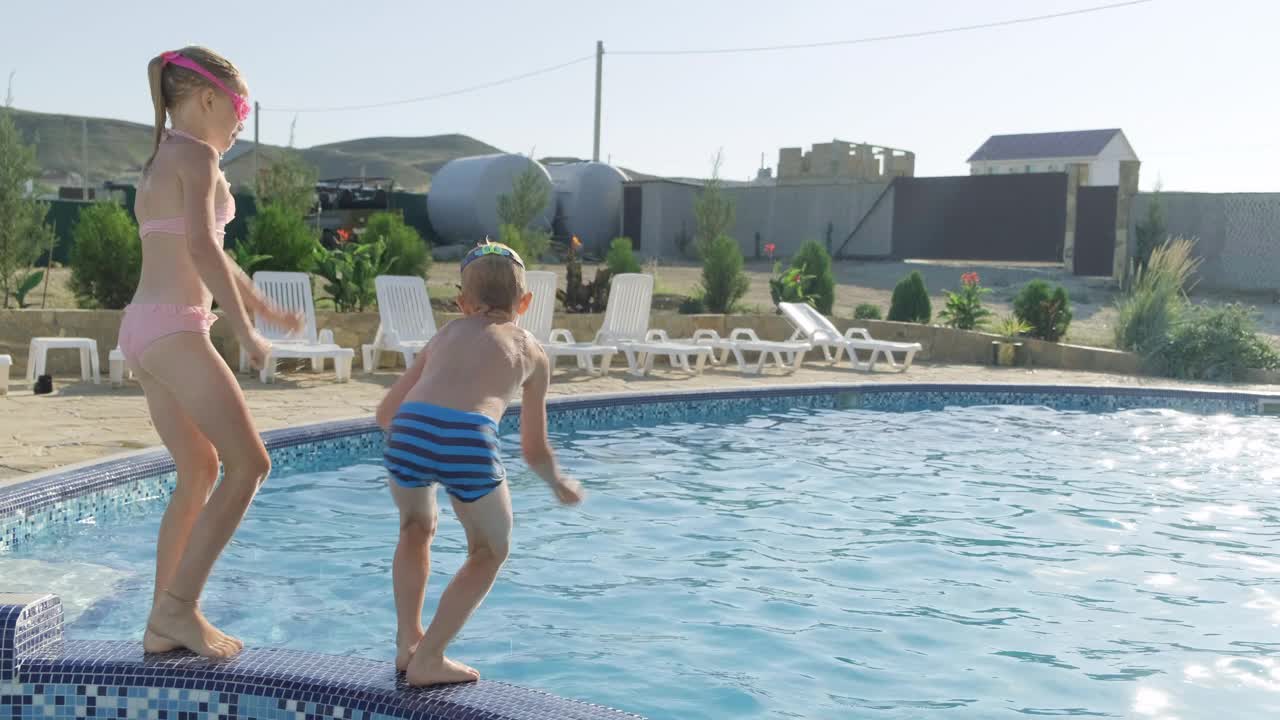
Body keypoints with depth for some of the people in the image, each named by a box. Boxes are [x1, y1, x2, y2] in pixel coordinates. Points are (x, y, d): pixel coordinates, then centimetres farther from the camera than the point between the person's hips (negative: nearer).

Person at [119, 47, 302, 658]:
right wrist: (246, 331, -16)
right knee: (249, 464, -5)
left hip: (141, 331, 10)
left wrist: (265, 307, 37)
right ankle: (178, 605, -4)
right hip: (174, 330, -10)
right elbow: (203, 248, -21)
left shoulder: (158, 161, 21)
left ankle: (163, 625, 16)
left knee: (200, 469, 14)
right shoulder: (197, 155, -7)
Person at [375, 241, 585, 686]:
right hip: (469, 441, -3)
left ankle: (408, 642, 32)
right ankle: (428, 660, 18)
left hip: (408, 431, 3)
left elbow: (386, 413, 34)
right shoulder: (531, 351, 26)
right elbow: (534, 450, 29)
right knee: (491, 552, 23)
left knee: (416, 528, 34)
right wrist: (560, 484, 48)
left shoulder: (445, 336, 31)